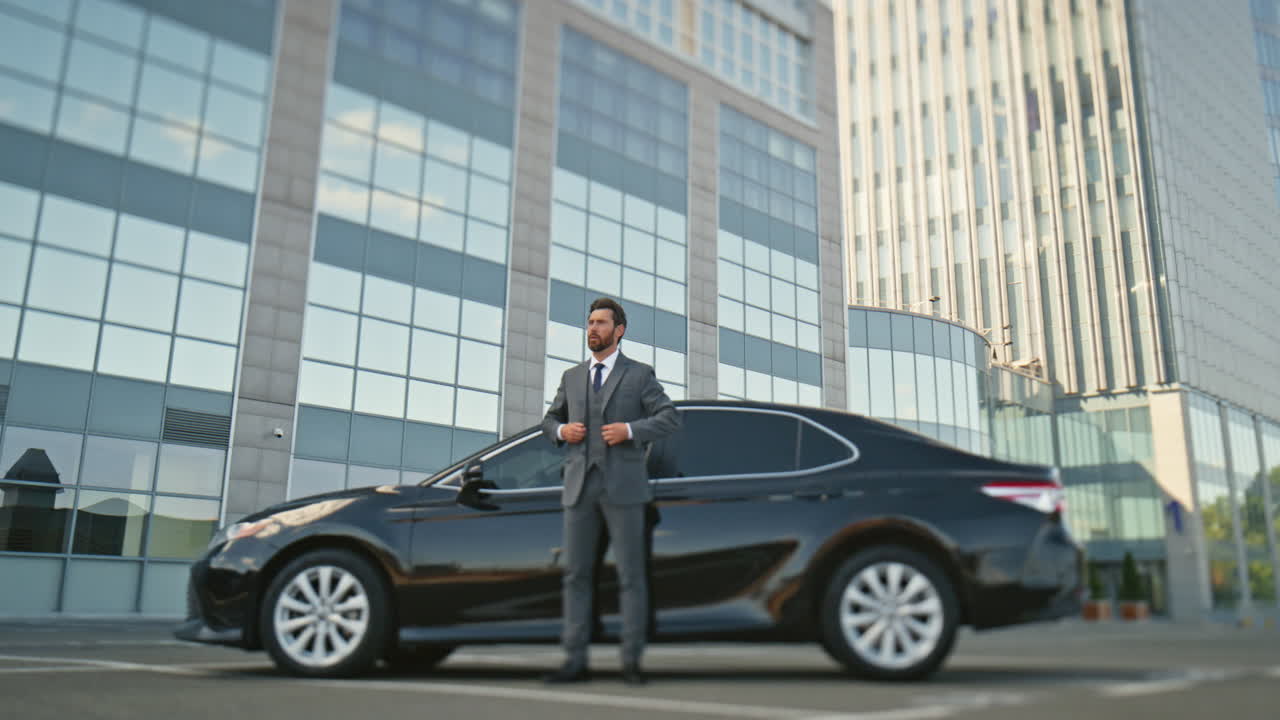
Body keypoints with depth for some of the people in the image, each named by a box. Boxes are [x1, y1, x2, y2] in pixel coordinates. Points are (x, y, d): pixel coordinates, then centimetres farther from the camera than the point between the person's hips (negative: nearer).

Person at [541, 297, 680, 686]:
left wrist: (630, 430, -16)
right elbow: (550, 419, 23)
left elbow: (670, 418, -2)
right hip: (580, 486, 4)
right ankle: (575, 661, 8)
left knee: (631, 574, -1)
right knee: (576, 573, 3)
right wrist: (562, 430, 0)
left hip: (622, 486, -4)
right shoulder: (572, 377, 16)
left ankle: (631, 662, 6)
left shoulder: (639, 374, 5)